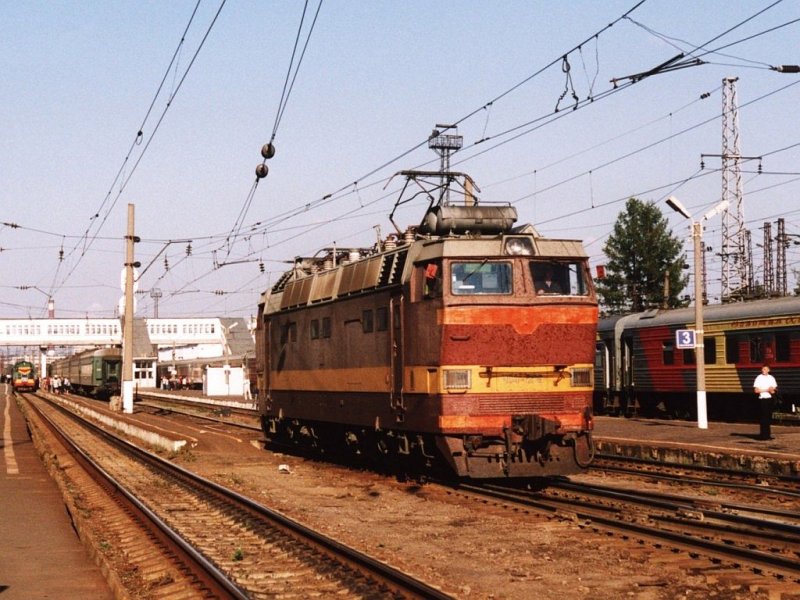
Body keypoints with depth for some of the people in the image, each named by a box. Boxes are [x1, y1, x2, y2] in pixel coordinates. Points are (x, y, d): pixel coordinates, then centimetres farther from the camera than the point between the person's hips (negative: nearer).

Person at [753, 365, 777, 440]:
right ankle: (763, 434, -3)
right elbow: (756, 390, -8)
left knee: (768, 417, 7)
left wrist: (772, 390, -9)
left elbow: (775, 389, 14)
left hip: (769, 399, 5)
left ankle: (767, 434, 14)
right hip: (762, 399, -4)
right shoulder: (759, 378, -3)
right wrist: (766, 390, -12)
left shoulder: (771, 378, 11)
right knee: (763, 418, -6)